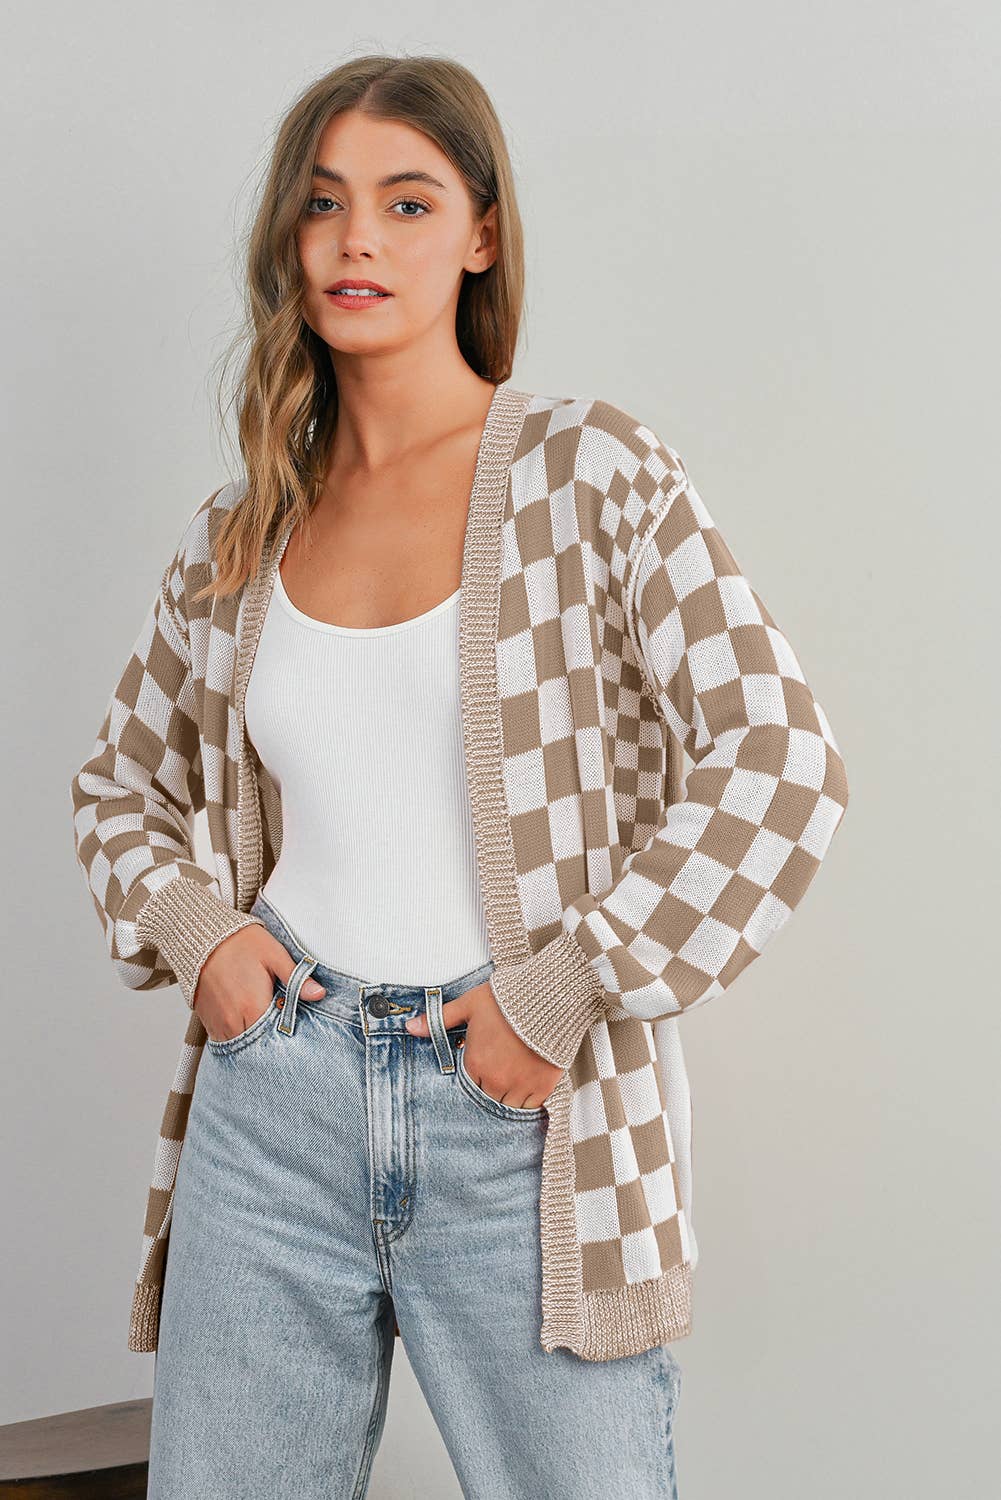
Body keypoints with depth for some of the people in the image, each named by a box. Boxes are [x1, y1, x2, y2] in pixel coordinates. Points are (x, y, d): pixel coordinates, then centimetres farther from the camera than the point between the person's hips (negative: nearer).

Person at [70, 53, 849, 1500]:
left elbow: (784, 766, -11)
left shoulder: (590, 471, -4)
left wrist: (566, 995, -14)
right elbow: (121, 786, 21)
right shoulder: (240, 528, 8)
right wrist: (191, 929, 2)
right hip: (271, 1095, 4)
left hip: (525, 1116, -3)